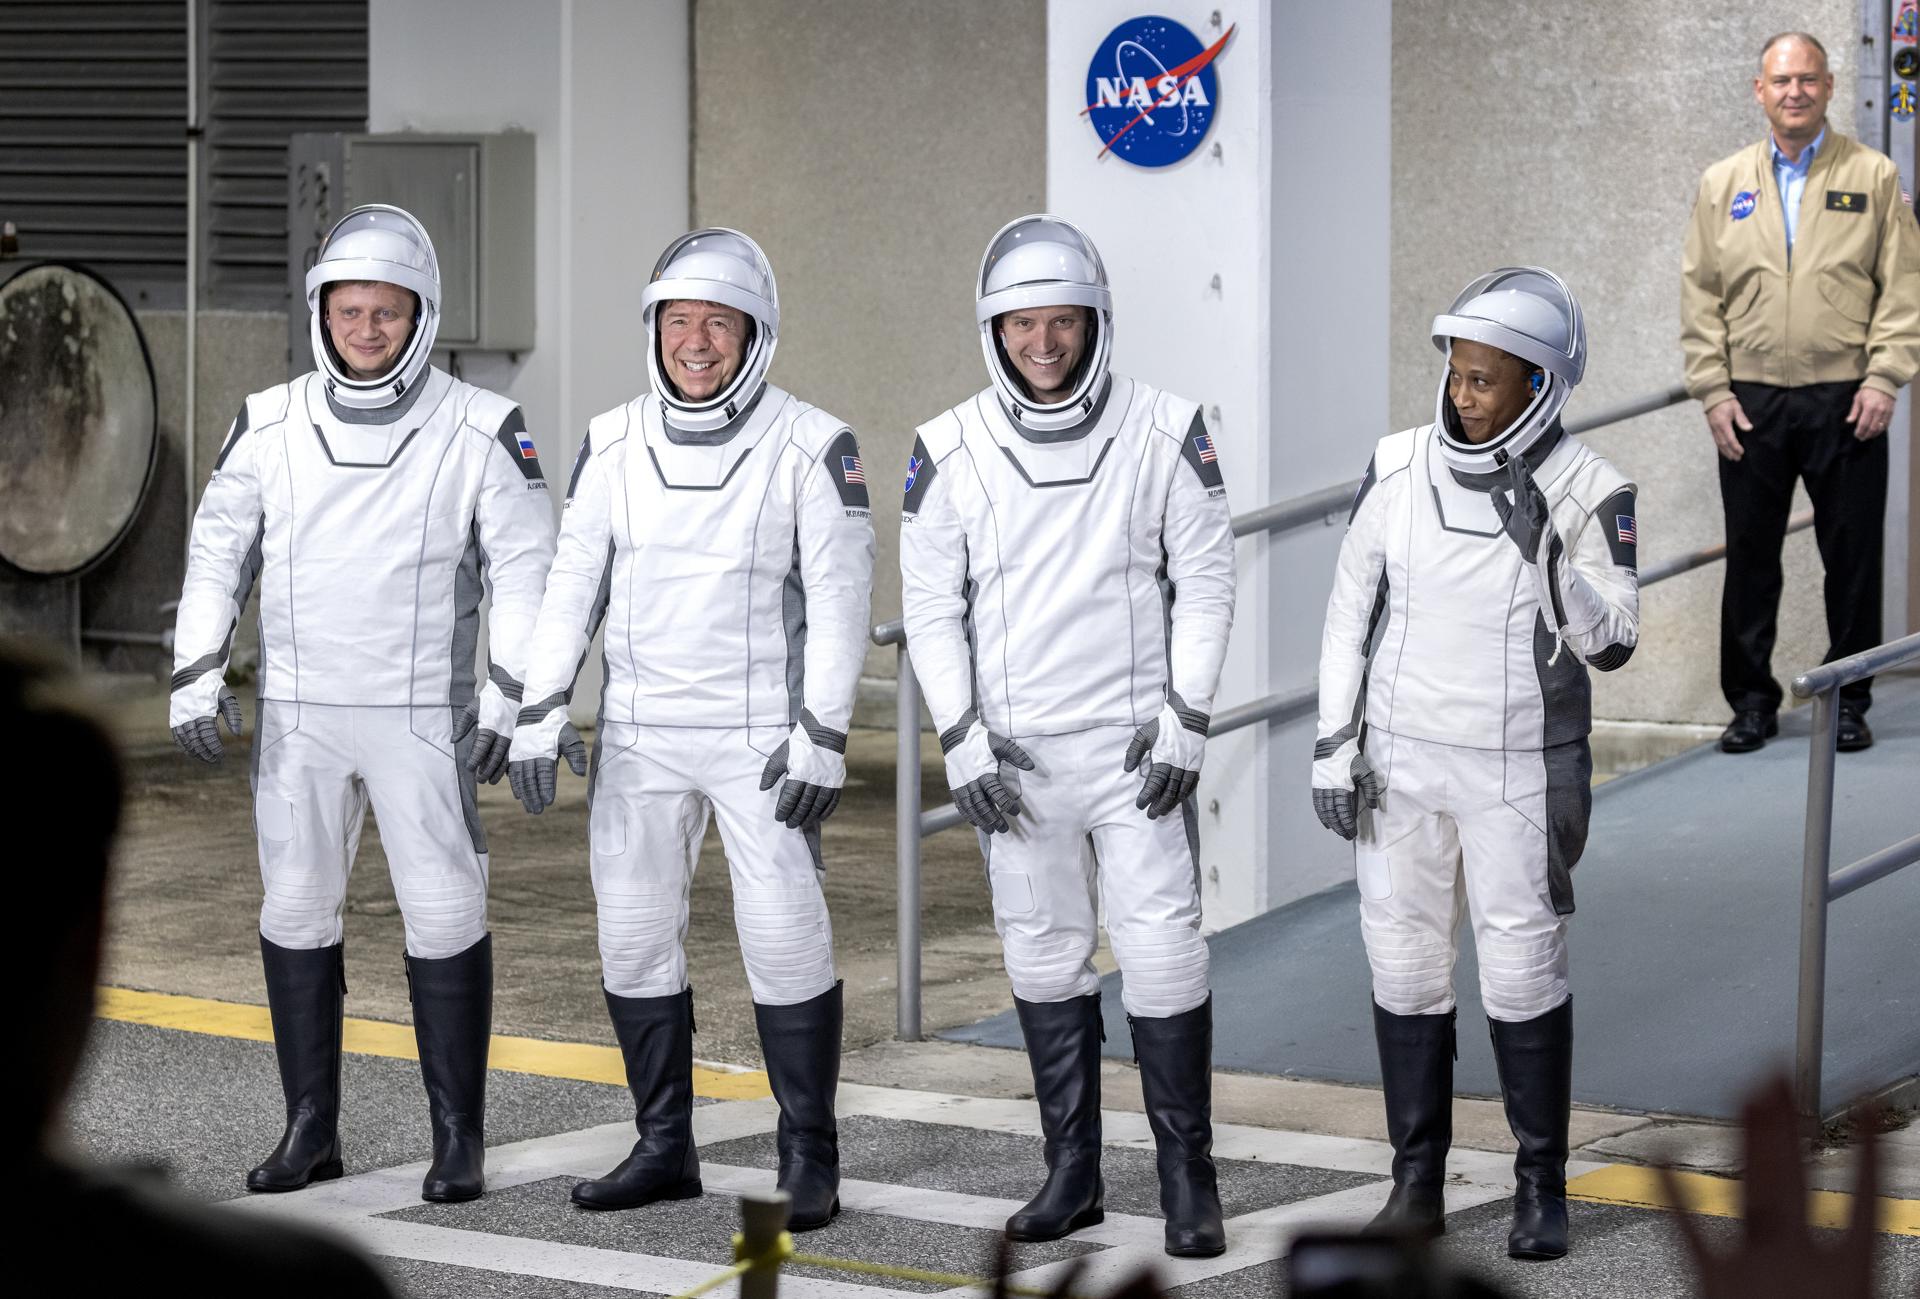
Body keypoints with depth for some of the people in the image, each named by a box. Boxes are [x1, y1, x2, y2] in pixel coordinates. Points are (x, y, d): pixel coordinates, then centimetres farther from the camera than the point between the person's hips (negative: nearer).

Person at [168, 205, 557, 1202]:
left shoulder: (480, 430, -5)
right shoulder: (270, 425, 3)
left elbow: (524, 568, -3)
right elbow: (219, 550, 9)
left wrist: (508, 697, -10)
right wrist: (197, 675, 1)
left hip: (423, 712, -3)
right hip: (297, 711, 3)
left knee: (445, 914, -5)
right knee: (296, 909, 6)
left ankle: (458, 1137, 4)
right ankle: (311, 1129, 16)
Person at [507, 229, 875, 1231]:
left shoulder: (810, 447, -8)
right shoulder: (614, 445, 3)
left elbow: (839, 600, -8)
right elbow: (573, 584, 7)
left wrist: (823, 737, -13)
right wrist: (538, 716, 1)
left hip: (761, 738, -4)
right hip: (639, 739, 4)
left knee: (786, 941, -7)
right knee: (632, 940, 6)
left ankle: (810, 1161, 5)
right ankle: (665, 1149, 18)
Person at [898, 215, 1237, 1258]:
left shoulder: (1163, 434, -5)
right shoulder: (950, 454, -2)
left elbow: (1205, 583, -1)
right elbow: (931, 608, 2)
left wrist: (1184, 723, -8)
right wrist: (963, 742, -5)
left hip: (1135, 745, -2)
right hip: (1014, 753, 2)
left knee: (1163, 955, -5)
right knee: (1044, 958, 9)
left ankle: (1189, 1180, 5)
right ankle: (1072, 1173, 20)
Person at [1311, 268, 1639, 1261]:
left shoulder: (1589, 492, -11)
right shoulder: (1399, 469, -5)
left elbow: (1609, 642, -15)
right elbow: (1352, 612, 2)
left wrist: (1542, 549, -29)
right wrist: (1334, 751, -2)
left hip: (1521, 771, -3)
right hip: (1401, 762, 3)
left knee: (1524, 974, 0)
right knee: (1406, 963, 6)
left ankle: (1542, 1189, 15)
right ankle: (1417, 1183, 16)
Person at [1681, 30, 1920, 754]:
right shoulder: (1722, 185, 9)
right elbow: (1700, 295, 8)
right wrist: (1713, 391, 0)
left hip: (1845, 402, -1)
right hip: (1751, 403, 1)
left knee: (1852, 558, 2)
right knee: (1750, 558, 5)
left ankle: (1850, 702, 13)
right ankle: (1751, 701, 14)